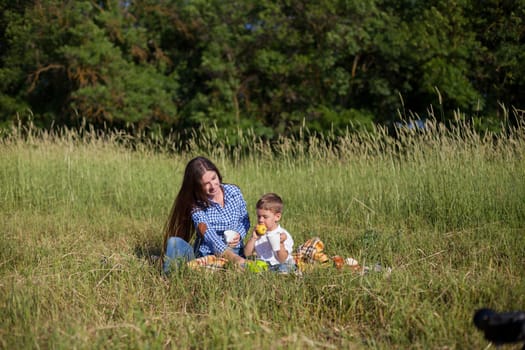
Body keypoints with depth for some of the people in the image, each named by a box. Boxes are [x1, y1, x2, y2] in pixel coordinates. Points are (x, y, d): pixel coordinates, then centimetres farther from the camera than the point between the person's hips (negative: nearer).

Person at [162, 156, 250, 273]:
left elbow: (245, 220, 17)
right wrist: (232, 257, -43)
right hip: (205, 254, -2)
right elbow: (210, 236, -27)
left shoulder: (234, 192, 1)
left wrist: (239, 235, -8)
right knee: (174, 242, -31)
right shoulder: (197, 207, -10)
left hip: (236, 252, 2)